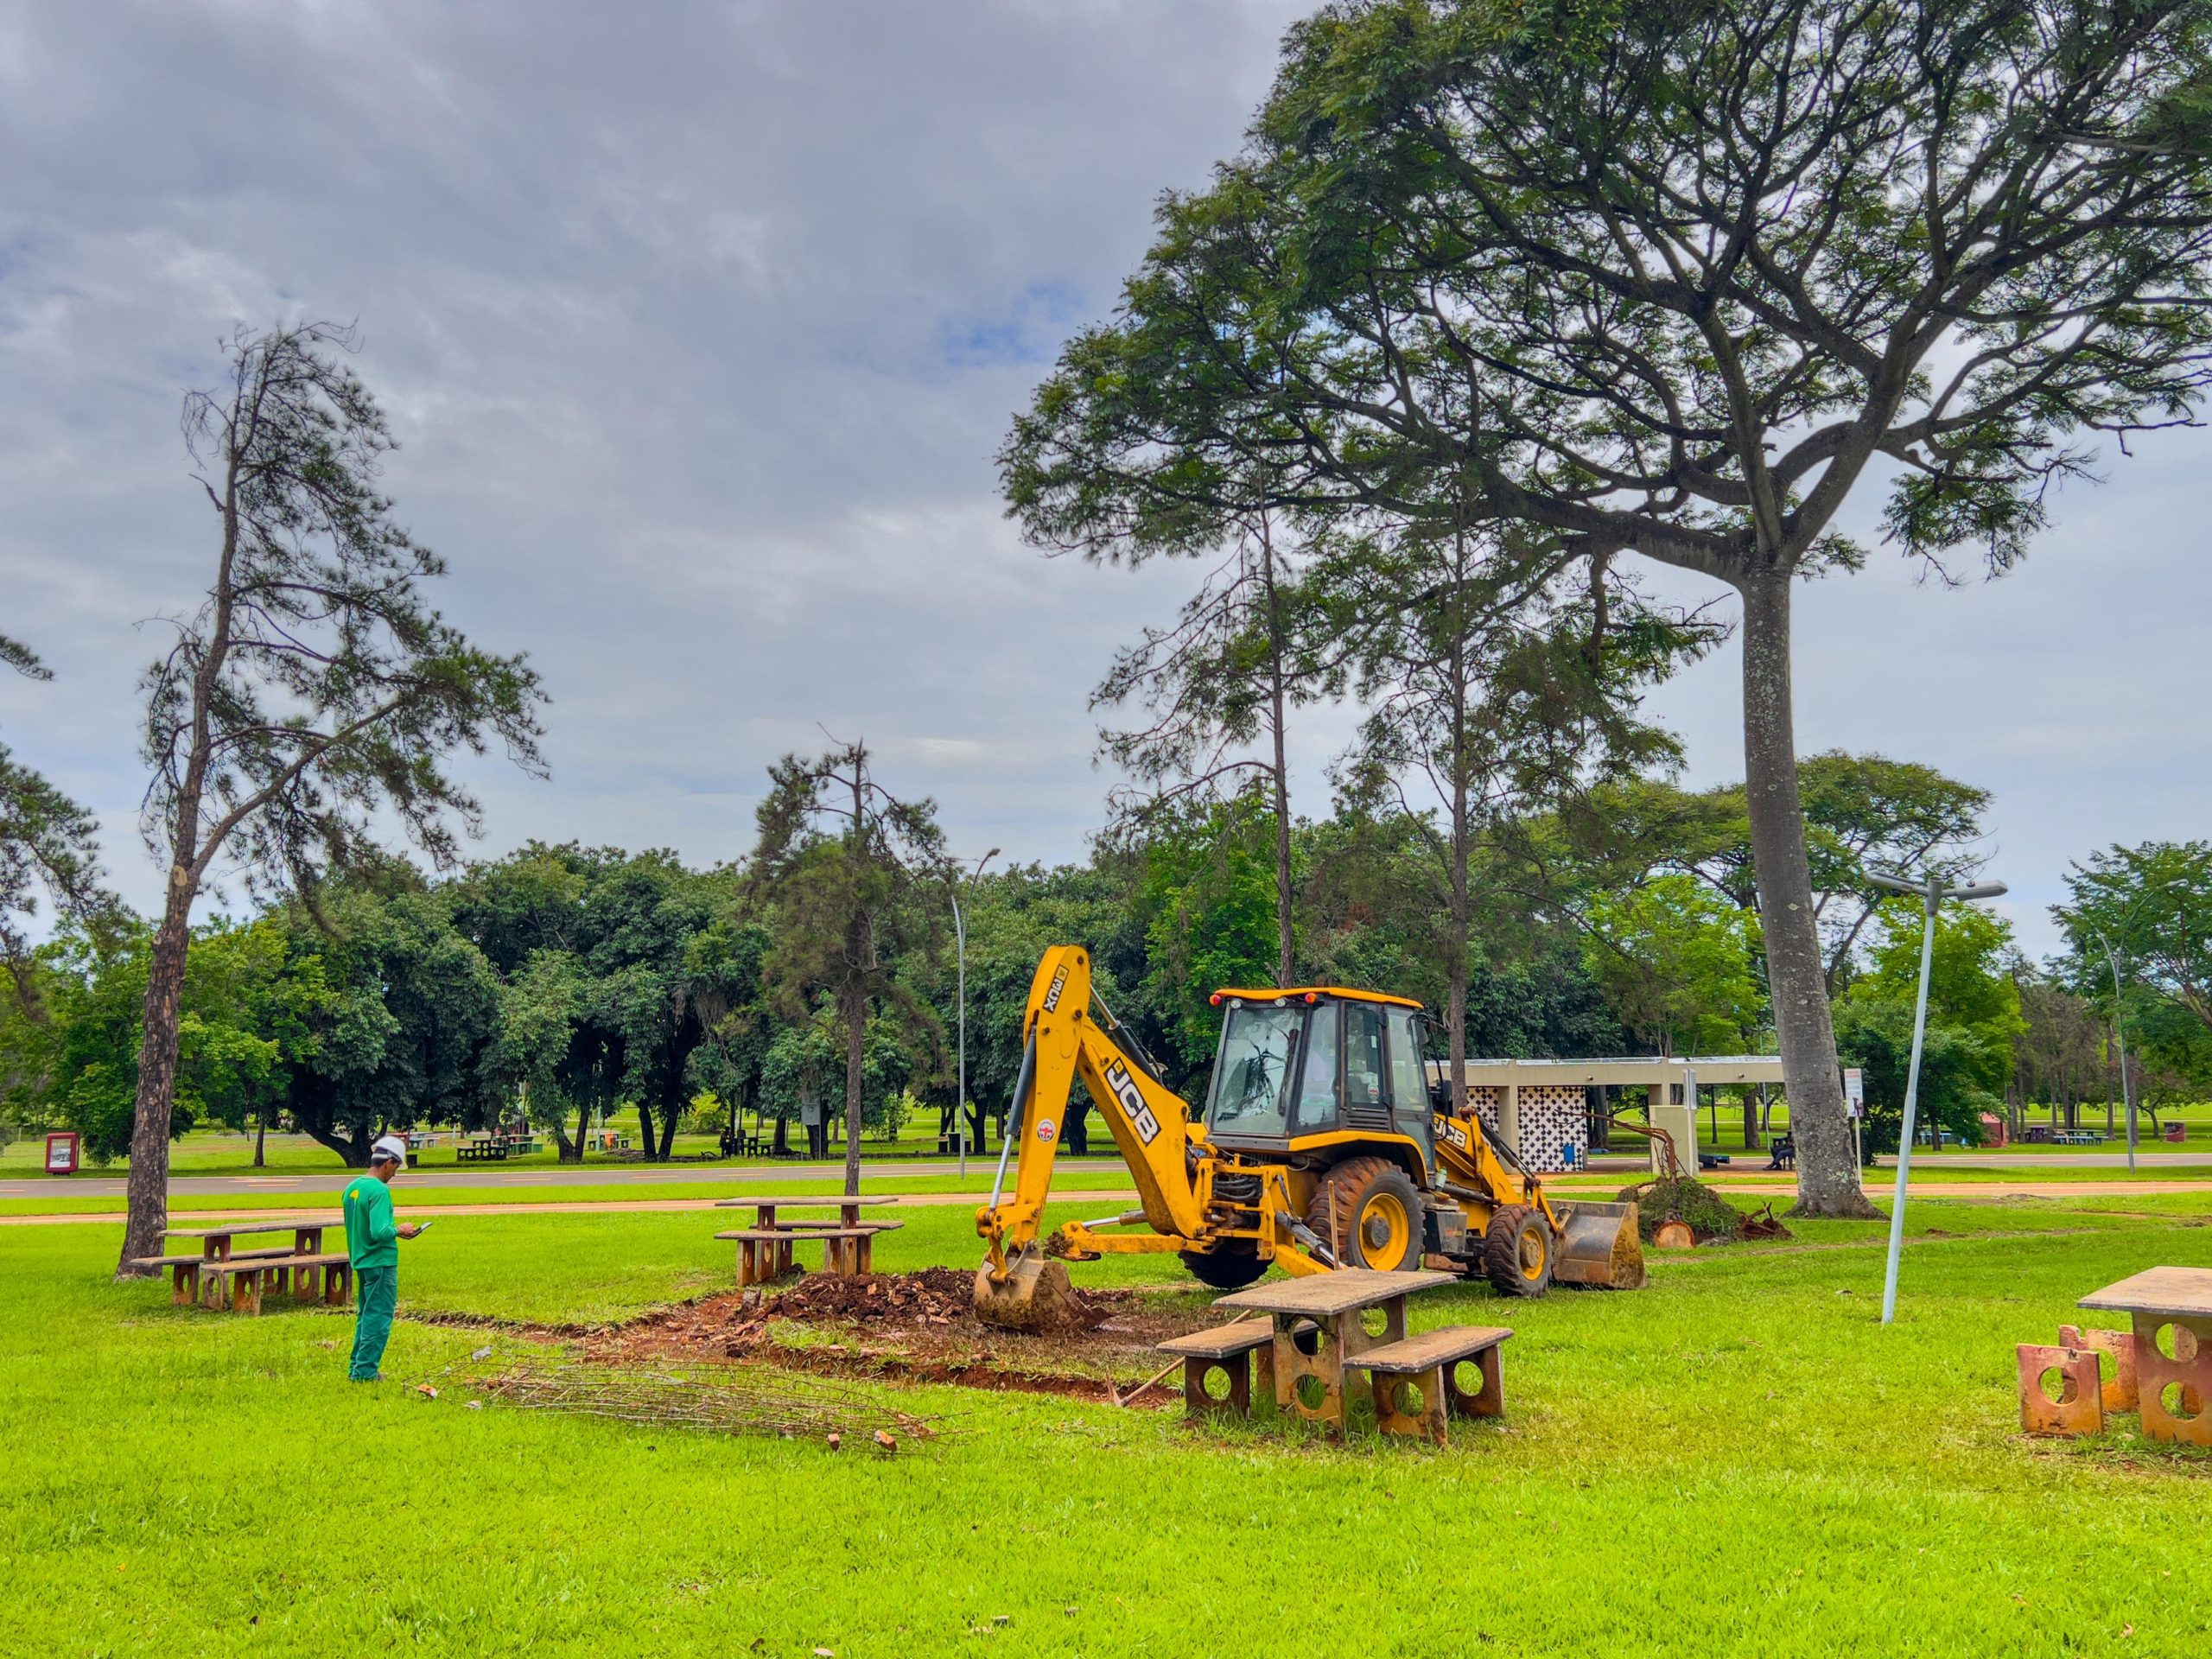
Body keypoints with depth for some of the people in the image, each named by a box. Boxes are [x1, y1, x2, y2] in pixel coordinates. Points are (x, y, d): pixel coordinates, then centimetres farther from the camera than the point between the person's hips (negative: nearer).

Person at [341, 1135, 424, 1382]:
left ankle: (356, 1367, 24)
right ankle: (365, 1371, 4)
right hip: (381, 1263, -9)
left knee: (365, 1315, 18)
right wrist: (398, 1231, -10)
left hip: (361, 1262, 9)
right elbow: (380, 1232, -28)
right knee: (378, 1318, 1)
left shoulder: (351, 1187, 7)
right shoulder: (379, 1190, -21)